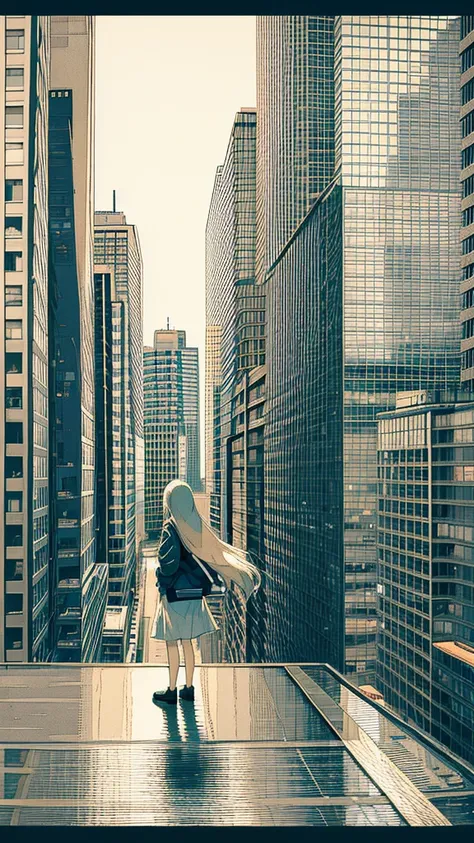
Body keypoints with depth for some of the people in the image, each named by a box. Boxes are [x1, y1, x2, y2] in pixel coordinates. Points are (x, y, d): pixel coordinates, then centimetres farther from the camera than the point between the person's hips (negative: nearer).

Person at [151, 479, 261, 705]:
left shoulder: (171, 528, -16)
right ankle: (189, 688, 21)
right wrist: (242, 562, 16)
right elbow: (217, 549, 5)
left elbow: (169, 562, -22)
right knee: (187, 642, 15)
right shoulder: (196, 526, 2)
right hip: (194, 592, 6)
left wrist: (161, 578, -4)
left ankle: (172, 691, 11)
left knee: (172, 642, 4)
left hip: (174, 593, -6)